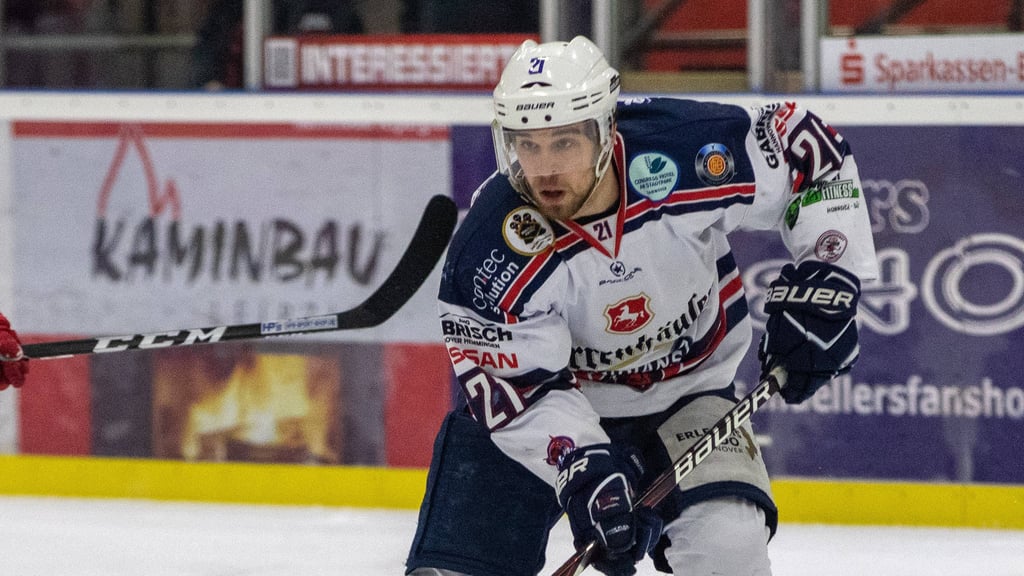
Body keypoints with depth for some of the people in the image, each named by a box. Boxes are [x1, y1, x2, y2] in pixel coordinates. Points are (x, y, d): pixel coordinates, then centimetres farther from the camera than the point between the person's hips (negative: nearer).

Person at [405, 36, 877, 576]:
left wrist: (822, 280, -17)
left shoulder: (689, 149, -27)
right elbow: (522, 391, -23)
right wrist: (584, 471, -38)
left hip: (682, 393, 0)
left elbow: (811, 150, -11)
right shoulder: (488, 252, -28)